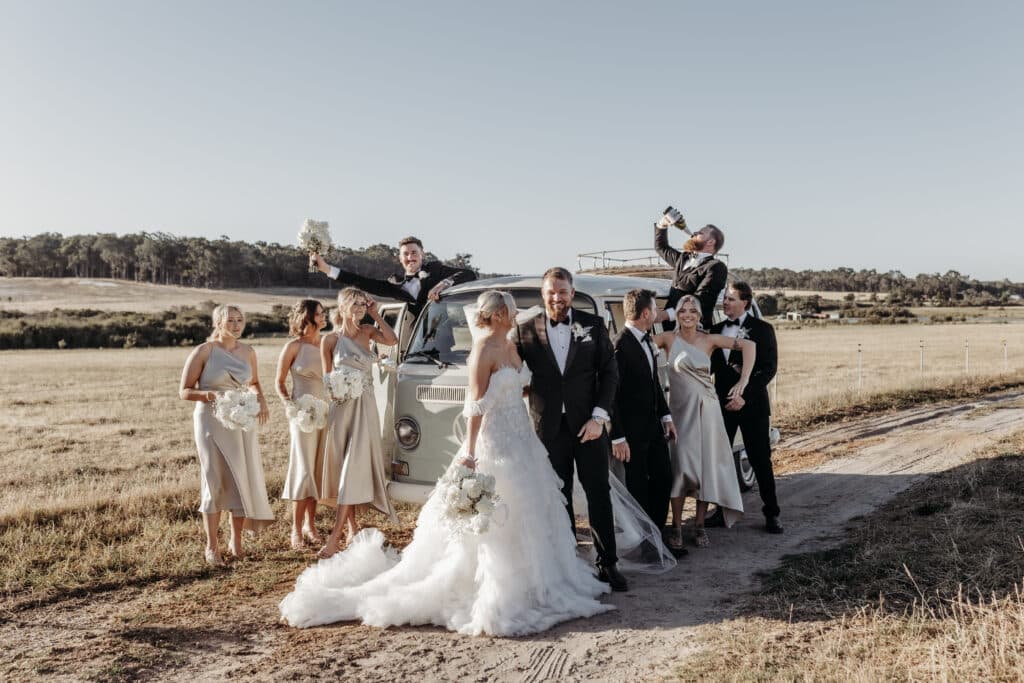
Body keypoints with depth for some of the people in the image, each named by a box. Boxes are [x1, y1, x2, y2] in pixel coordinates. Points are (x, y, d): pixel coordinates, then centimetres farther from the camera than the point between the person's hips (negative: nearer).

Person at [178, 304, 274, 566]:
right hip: (212, 421, -4)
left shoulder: (247, 352, 7)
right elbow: (184, 391, -5)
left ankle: (236, 542, 18)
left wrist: (261, 399, 2)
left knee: (243, 479, 4)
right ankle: (212, 546, 7)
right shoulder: (204, 351, -7)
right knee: (215, 481, -5)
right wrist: (206, 394, -24)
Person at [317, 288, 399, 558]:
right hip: (341, 406, 0)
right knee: (343, 467, 8)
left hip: (365, 406, 0)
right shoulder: (330, 340, 1)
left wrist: (375, 314, -6)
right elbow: (327, 378, 6)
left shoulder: (367, 331, 6)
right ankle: (352, 526, 23)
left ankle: (335, 536, -9)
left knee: (353, 467, -7)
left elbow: (392, 340, -12)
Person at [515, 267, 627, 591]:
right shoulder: (527, 330, 0)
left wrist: (598, 417, -8)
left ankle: (608, 563, 15)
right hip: (549, 428, 0)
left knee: (599, 494, 5)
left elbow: (610, 372, 1)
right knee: (559, 499, 9)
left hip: (588, 424, 0)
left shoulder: (593, 325, 2)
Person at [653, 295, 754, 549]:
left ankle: (699, 525, 16)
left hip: (706, 408, 2)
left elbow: (748, 345, -4)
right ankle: (676, 526, 6)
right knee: (680, 465, -6)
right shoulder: (669, 339, -1)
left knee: (706, 464, 4)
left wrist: (743, 380, -10)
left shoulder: (709, 340, 0)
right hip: (680, 409, -1)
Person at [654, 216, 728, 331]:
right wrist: (661, 225, 21)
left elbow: (700, 298, -19)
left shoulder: (716, 267, -6)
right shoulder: (682, 258, 20)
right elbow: (661, 247, 39)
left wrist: (667, 314, -28)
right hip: (671, 326, 7)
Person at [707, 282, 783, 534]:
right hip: (722, 403, 4)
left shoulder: (762, 329, -4)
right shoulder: (717, 330, 10)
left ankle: (771, 513, 14)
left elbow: (768, 368, -10)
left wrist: (745, 396, -18)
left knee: (760, 460, 2)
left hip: (752, 404, -4)